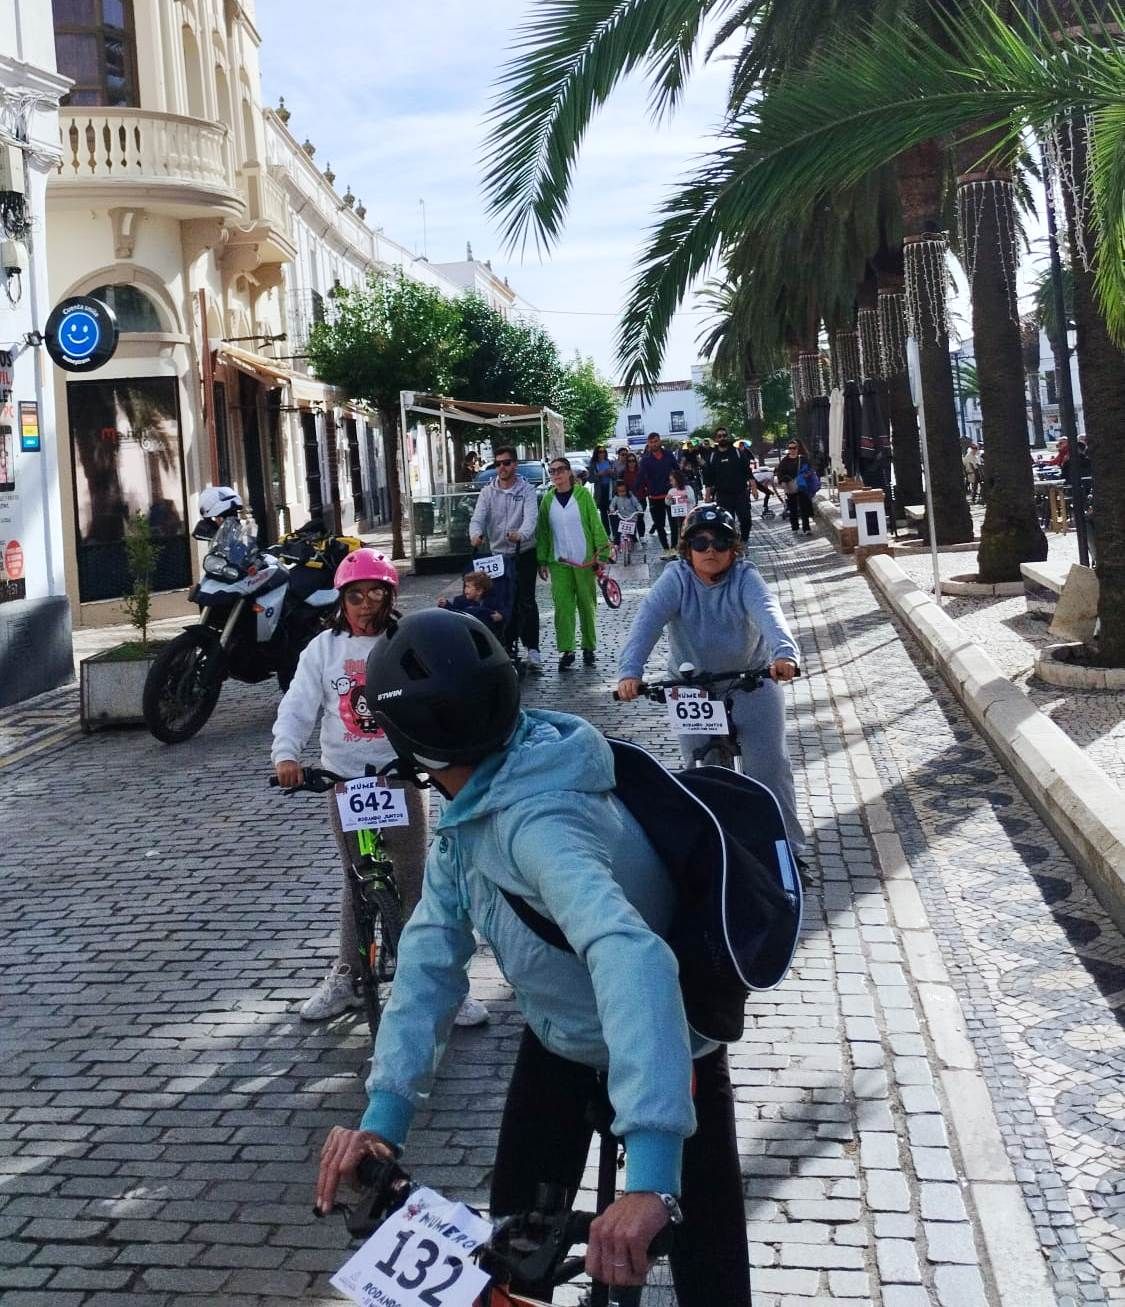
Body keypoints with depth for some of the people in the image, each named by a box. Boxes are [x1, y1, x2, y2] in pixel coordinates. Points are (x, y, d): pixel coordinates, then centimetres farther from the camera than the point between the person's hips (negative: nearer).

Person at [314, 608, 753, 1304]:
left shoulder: (538, 823, -39)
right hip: (560, 1040, 7)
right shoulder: (473, 810, -13)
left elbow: (635, 961, -54)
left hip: (664, 1050, -7)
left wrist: (650, 1176, -62)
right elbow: (431, 952, -12)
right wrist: (387, 1108, -23)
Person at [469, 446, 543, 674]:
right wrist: (476, 534, -33)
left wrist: (521, 534, -44)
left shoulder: (526, 490, -5)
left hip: (524, 554, -3)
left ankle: (533, 651, -9)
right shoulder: (488, 492, 3)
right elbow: (478, 517, -9)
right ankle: (508, 647, 18)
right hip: (498, 554, 3)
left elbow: (530, 517, -21)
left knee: (526, 602, -8)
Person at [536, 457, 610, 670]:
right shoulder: (547, 499, 5)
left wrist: (602, 553, -9)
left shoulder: (582, 494, -2)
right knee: (563, 606, -4)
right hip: (559, 563, 2)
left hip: (584, 561, -2)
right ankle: (566, 650, -1)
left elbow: (596, 525, -3)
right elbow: (543, 532, 9)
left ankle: (589, 648, 18)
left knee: (587, 605, 6)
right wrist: (542, 561, 5)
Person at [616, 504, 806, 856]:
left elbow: (768, 612, -34)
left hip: (751, 684, -1)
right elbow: (647, 619, -28)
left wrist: (784, 652, -56)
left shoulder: (745, 577, -14)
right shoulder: (676, 579, -13)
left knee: (769, 766, -2)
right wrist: (629, 670, -47)